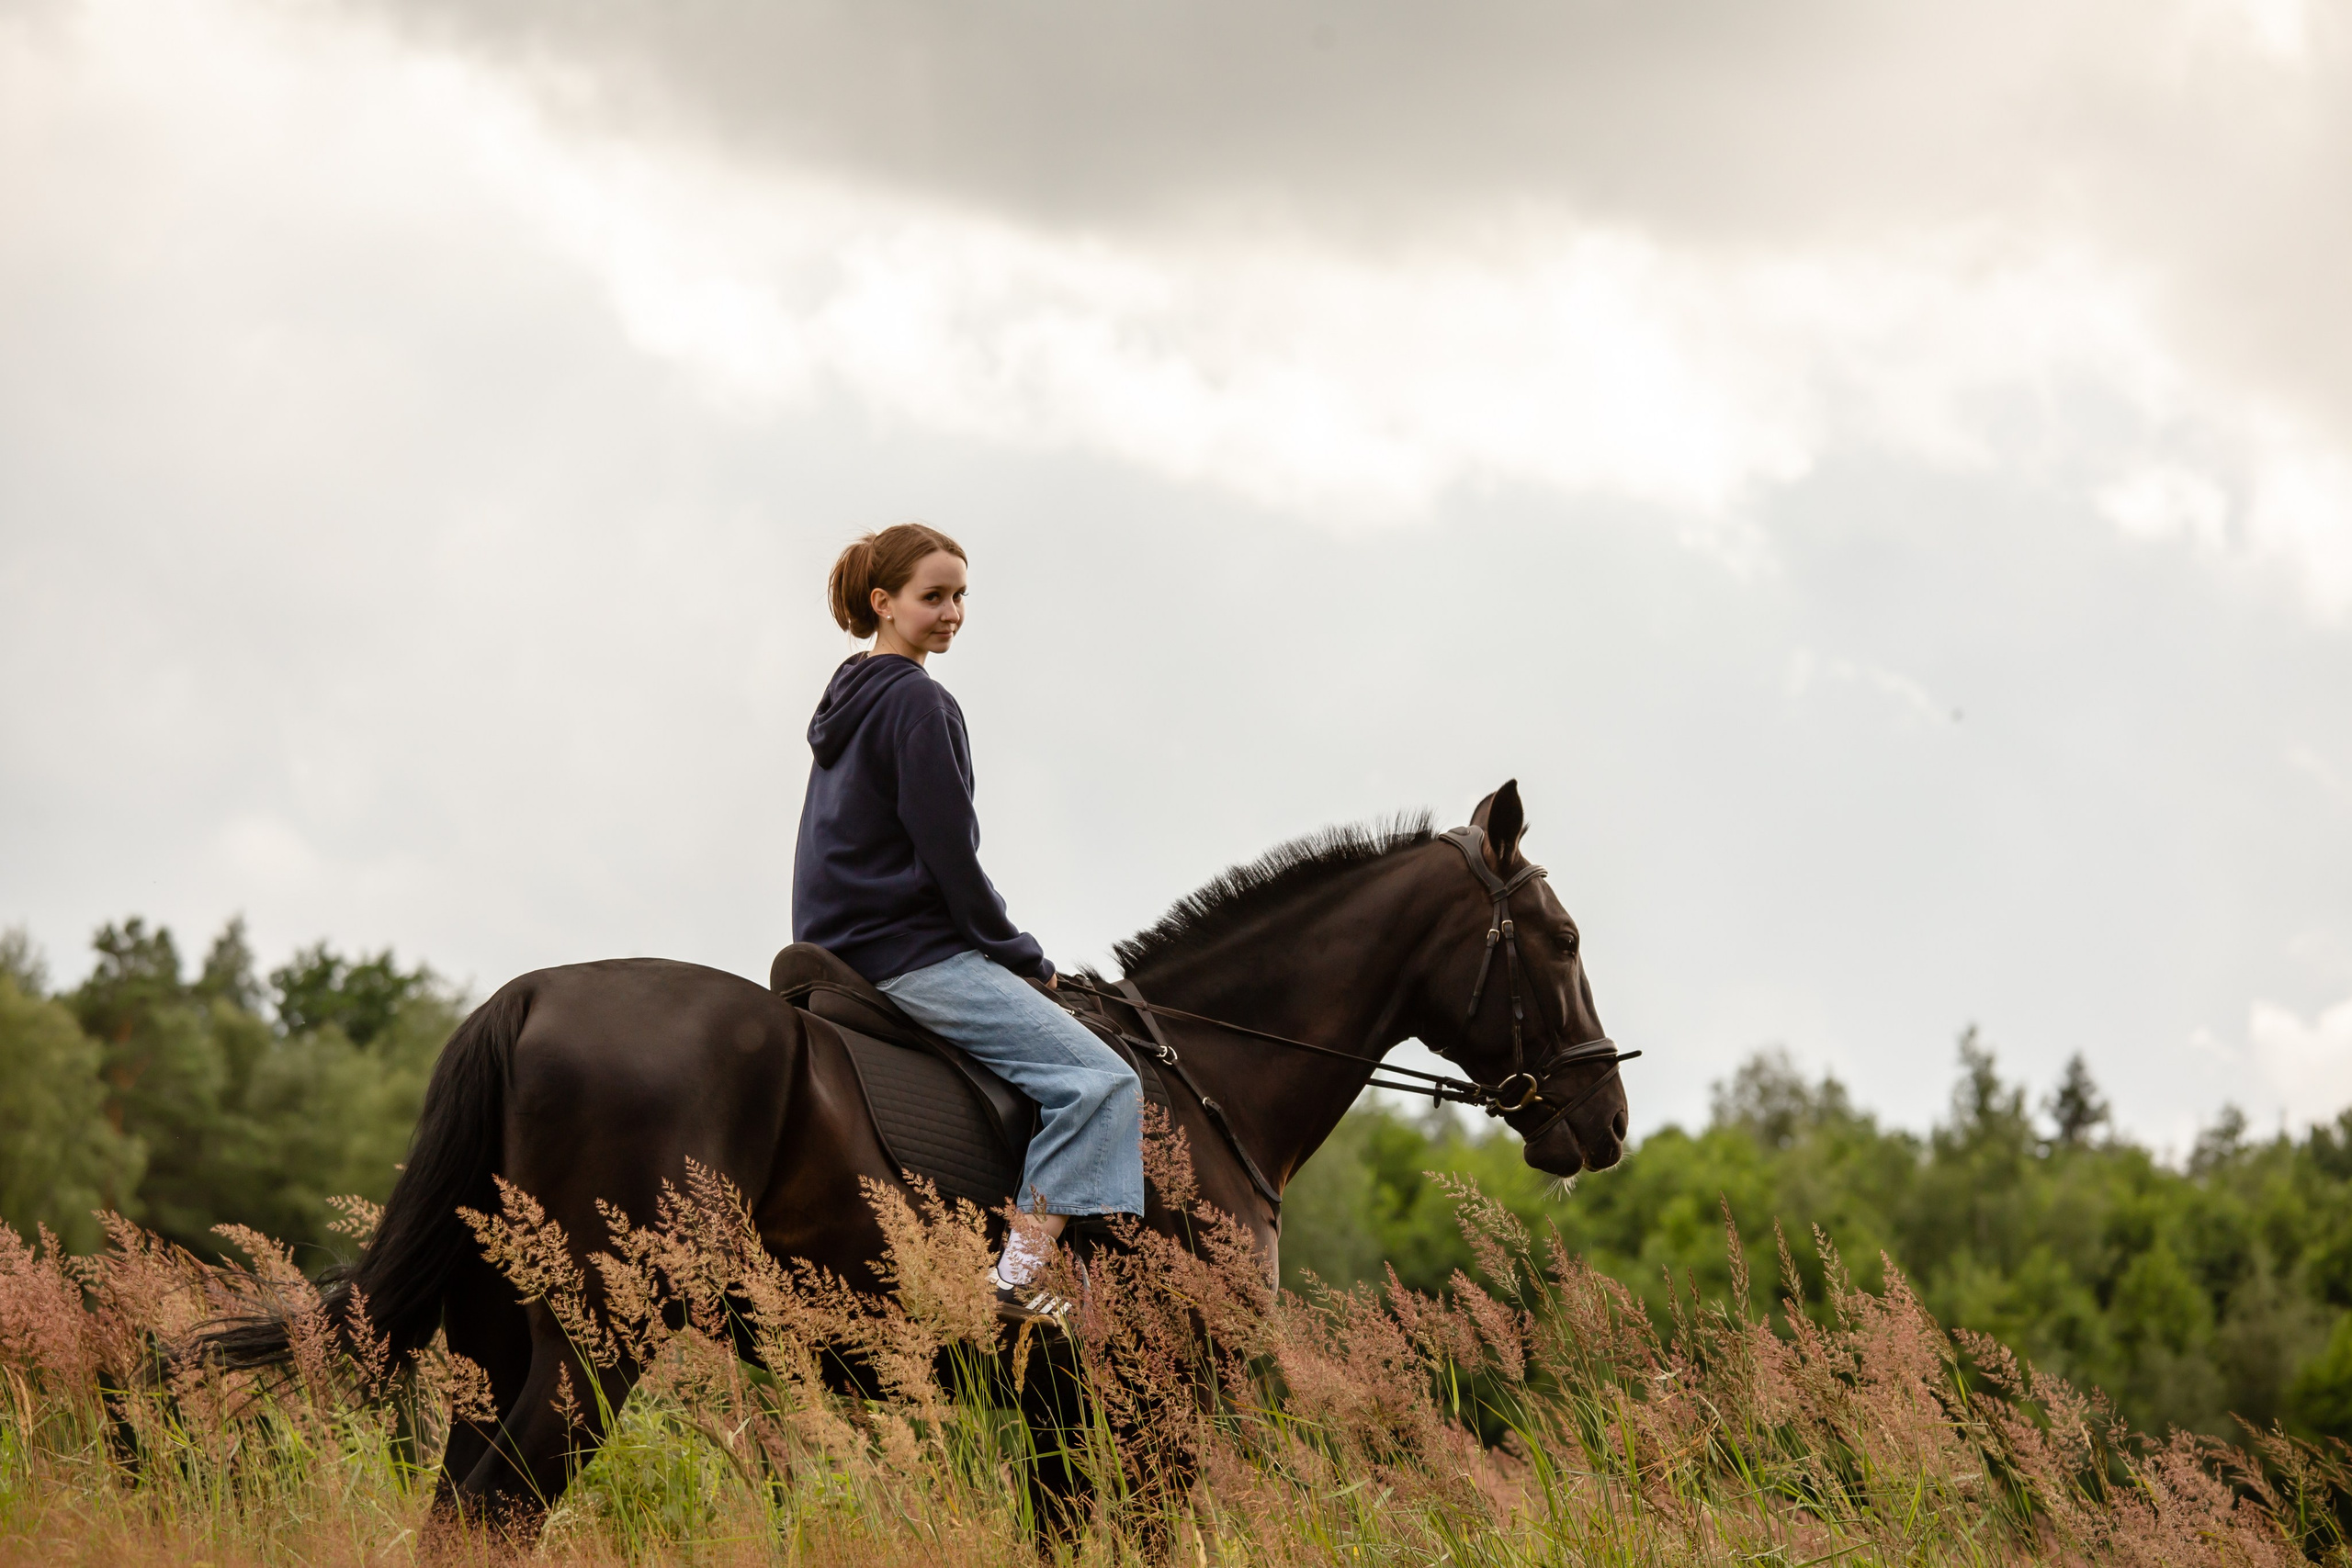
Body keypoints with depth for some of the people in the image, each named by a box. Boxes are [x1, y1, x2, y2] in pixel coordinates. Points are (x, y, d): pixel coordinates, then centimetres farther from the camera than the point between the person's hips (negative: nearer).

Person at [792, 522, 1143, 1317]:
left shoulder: (849, 699, 17)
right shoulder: (918, 702, -13)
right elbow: (948, 855, -16)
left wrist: (1003, 949, 18)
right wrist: (1020, 952, -4)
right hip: (911, 952, -10)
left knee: (1090, 1076, 24)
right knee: (1100, 1080, -18)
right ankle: (1018, 1275, -26)